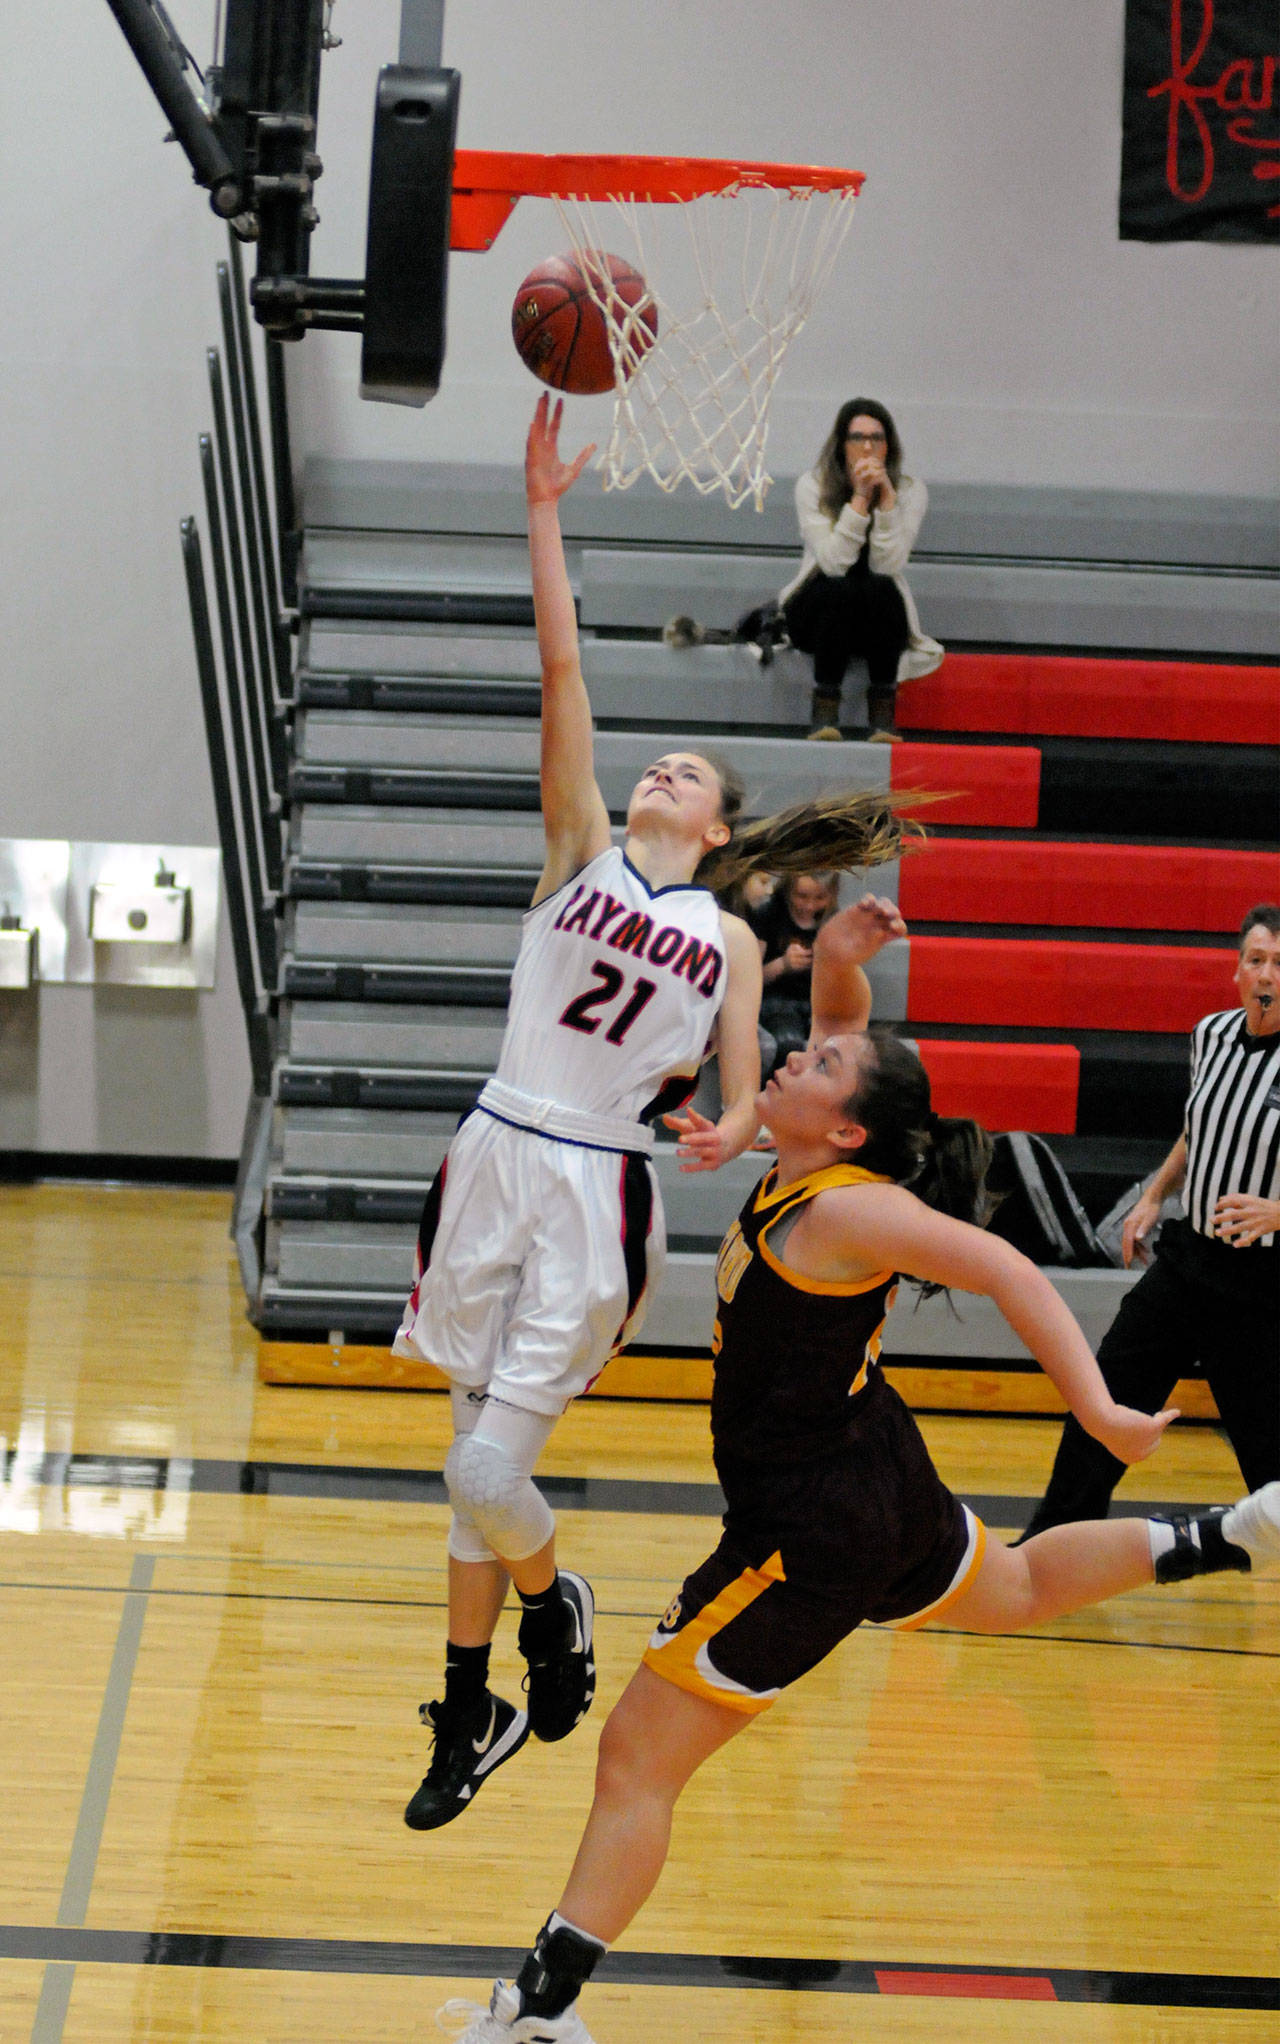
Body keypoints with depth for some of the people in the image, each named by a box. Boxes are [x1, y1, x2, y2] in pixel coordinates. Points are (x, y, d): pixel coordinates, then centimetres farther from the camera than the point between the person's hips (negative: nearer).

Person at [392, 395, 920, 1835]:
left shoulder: (730, 944, 8)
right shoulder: (581, 852, 8)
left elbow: (747, 1104, 6)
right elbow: (562, 668, 1)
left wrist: (731, 1132, -17)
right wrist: (543, 510, -5)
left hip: (599, 1200, -2)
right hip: (496, 1163, 2)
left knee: (487, 1471, -9)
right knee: (474, 1463, 10)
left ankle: (552, 1606, 24)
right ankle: (470, 1712, 26)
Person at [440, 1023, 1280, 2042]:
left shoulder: (844, 1208, -26)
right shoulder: (798, 1178, -3)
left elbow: (1013, 1276, -29)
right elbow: (850, 1026, 13)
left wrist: (1098, 1412, -34)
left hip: (814, 1534, -10)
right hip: (883, 1486, 10)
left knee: (636, 1760, -5)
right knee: (1018, 1588, 38)